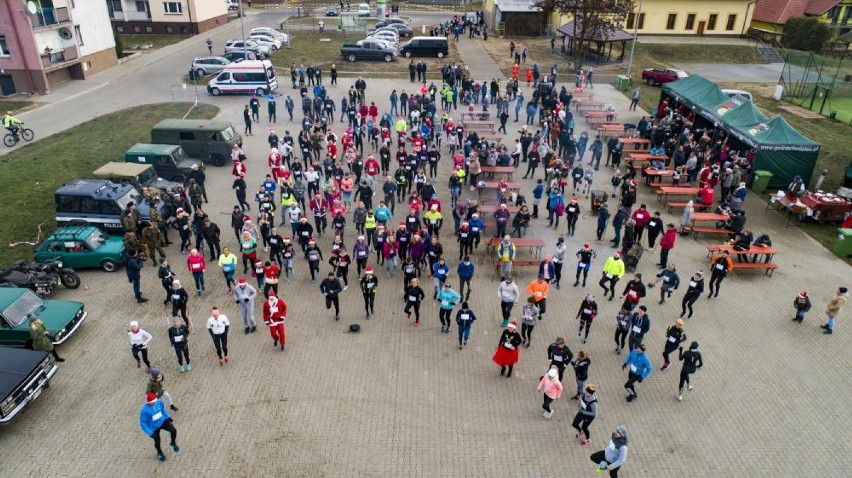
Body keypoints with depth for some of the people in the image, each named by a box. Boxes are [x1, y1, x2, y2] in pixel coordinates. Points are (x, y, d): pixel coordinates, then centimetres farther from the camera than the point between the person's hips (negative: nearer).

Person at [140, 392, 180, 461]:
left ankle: (173, 443, 14)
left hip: (163, 421, 2)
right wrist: (151, 433, -23)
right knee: (157, 441, 13)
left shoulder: (159, 402, -17)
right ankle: (160, 453, 49)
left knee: (173, 430, -19)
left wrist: (168, 417, 0)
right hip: (154, 427, -2)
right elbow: (143, 423, -19)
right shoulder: (144, 410, -28)